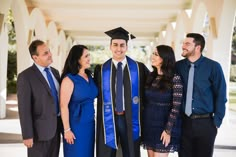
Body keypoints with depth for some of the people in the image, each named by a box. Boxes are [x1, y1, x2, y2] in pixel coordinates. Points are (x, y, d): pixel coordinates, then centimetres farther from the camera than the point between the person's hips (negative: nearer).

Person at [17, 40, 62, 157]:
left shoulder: (54, 72, 9)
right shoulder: (25, 76, -13)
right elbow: (24, 108, -16)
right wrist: (27, 135, -18)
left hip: (56, 127, 6)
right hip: (40, 129, -6)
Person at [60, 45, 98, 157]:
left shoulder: (89, 76, 6)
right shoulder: (69, 79, -14)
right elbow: (64, 106, -15)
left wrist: (92, 117, 11)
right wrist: (67, 129, -16)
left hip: (89, 123, 6)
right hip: (76, 124, -6)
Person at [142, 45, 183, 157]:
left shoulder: (174, 78, -12)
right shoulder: (151, 76, 6)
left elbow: (176, 107, -14)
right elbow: (146, 101, 10)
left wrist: (168, 130, -16)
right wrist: (143, 123, 7)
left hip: (163, 127, -5)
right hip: (149, 125, 6)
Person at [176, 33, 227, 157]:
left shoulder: (213, 67, -7)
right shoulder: (178, 66, -1)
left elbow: (220, 95, -3)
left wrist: (217, 121, -4)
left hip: (205, 123, -2)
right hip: (183, 122, 2)